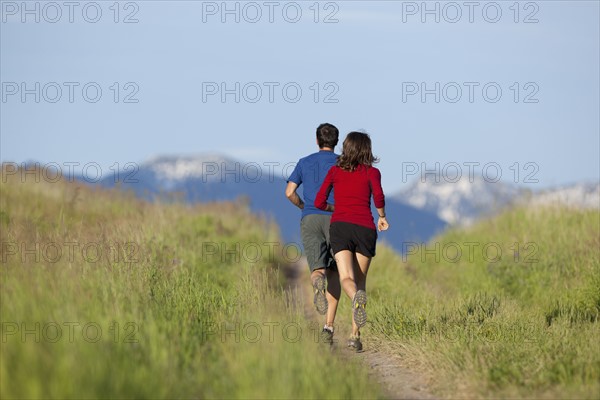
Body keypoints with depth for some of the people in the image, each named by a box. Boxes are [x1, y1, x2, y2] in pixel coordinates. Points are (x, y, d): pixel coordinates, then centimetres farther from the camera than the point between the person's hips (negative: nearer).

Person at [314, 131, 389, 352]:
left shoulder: (334, 171, 16)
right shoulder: (371, 172, 10)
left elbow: (319, 202, 12)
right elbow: (378, 196, -8)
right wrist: (382, 216, 11)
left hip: (340, 226, 0)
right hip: (365, 227, 0)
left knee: (347, 279, -13)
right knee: (360, 280, 12)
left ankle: (358, 298, -50)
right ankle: (355, 336, 5)